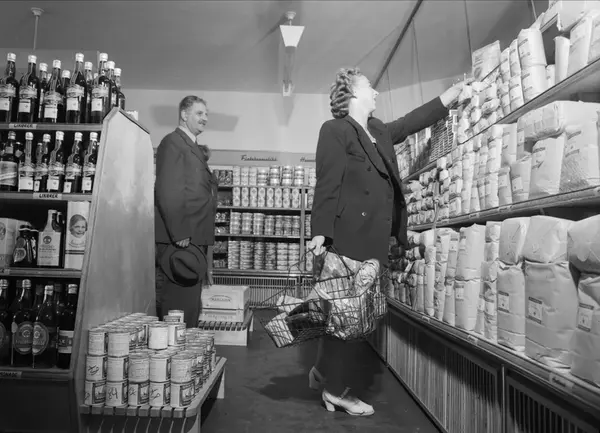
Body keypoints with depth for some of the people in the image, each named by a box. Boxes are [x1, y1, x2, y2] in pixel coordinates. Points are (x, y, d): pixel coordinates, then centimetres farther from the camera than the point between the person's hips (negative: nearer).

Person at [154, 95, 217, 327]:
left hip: (195, 239, 10)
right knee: (178, 306, -4)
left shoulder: (195, 149, 21)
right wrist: (179, 234, -20)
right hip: (180, 241, -9)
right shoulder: (172, 142, -7)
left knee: (190, 305, 16)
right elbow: (167, 192, -17)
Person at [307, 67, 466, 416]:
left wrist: (451, 94, 38)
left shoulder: (379, 131, 21)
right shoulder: (335, 130, -3)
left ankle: (326, 374, 25)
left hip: (373, 238, 8)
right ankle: (338, 388, 12)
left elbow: (411, 123, 35)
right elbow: (327, 184, -12)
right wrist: (320, 232, -19)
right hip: (348, 236, -8)